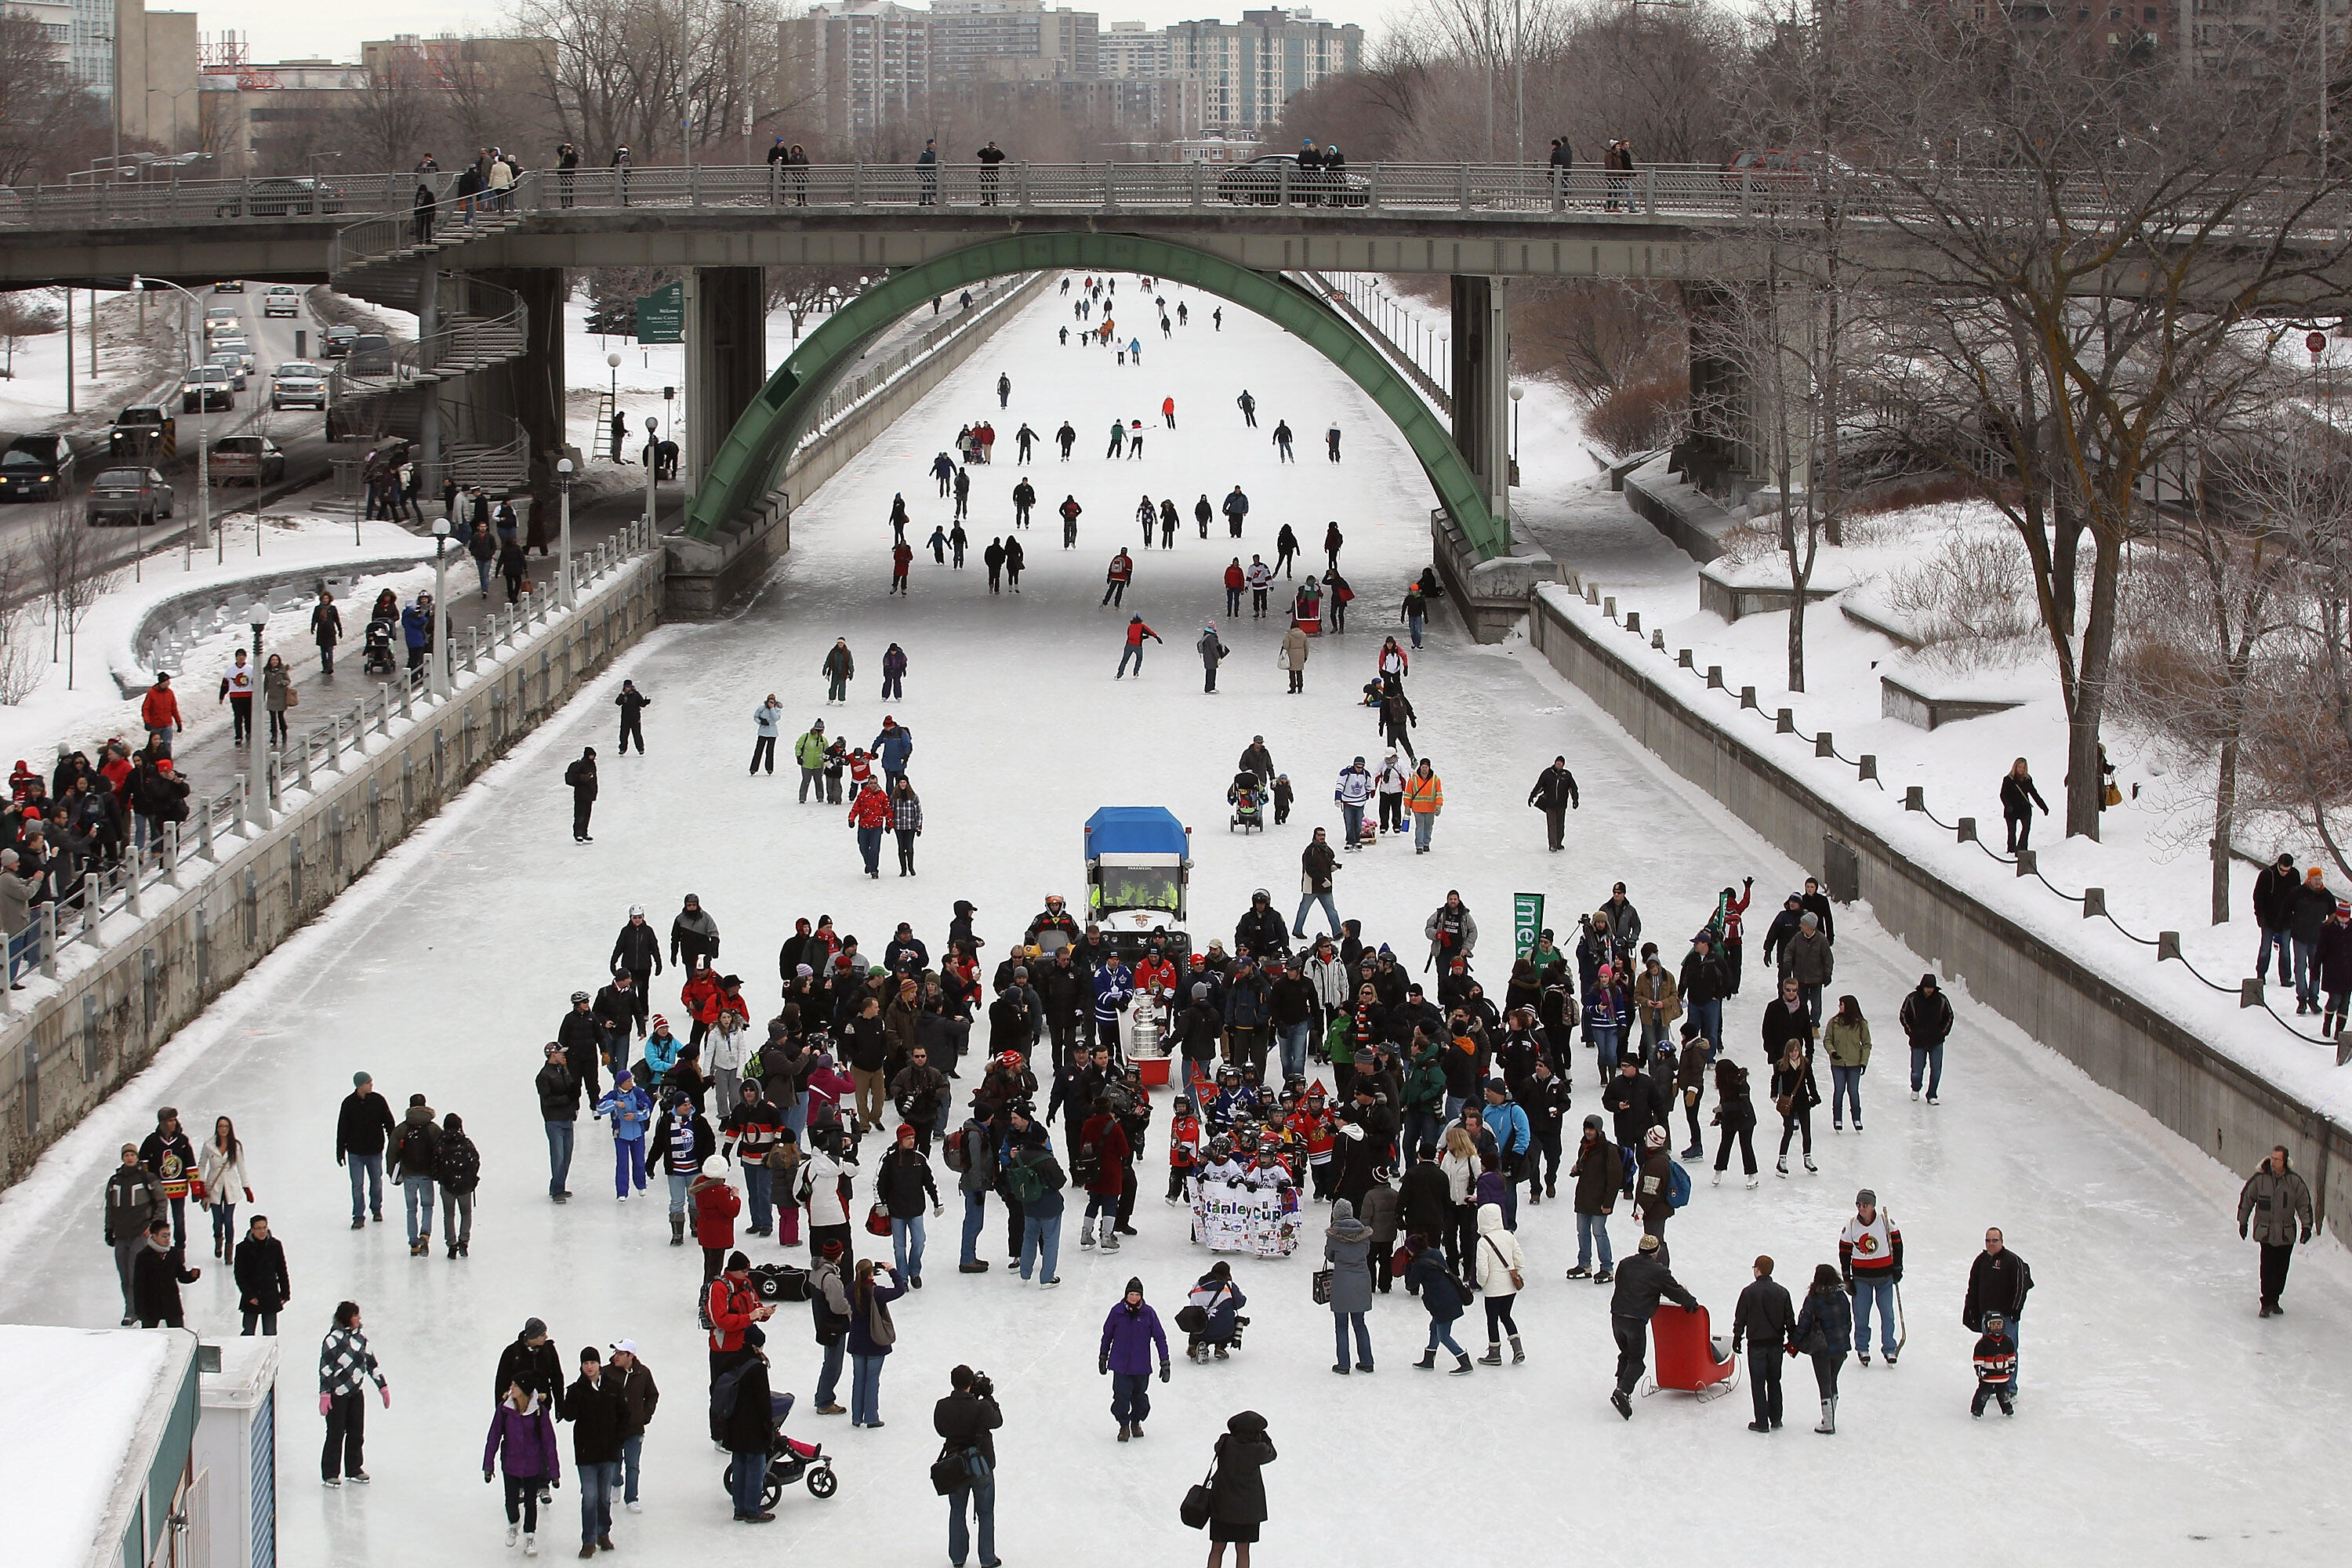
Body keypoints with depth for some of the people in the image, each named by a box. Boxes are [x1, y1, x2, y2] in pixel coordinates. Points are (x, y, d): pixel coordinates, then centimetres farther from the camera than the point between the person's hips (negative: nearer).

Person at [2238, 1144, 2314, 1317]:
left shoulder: (2294, 1181, -4)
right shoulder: (2260, 1179, -7)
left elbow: (2304, 1204, 5)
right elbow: (2246, 1198, 5)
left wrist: (2306, 1226, -2)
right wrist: (2243, 1222, 8)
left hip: (2287, 1234, 2)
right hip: (2265, 1231, -2)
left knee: (2281, 1269, 8)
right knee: (2268, 1269, -8)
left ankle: (2274, 1301, 23)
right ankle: (2266, 1304, 0)